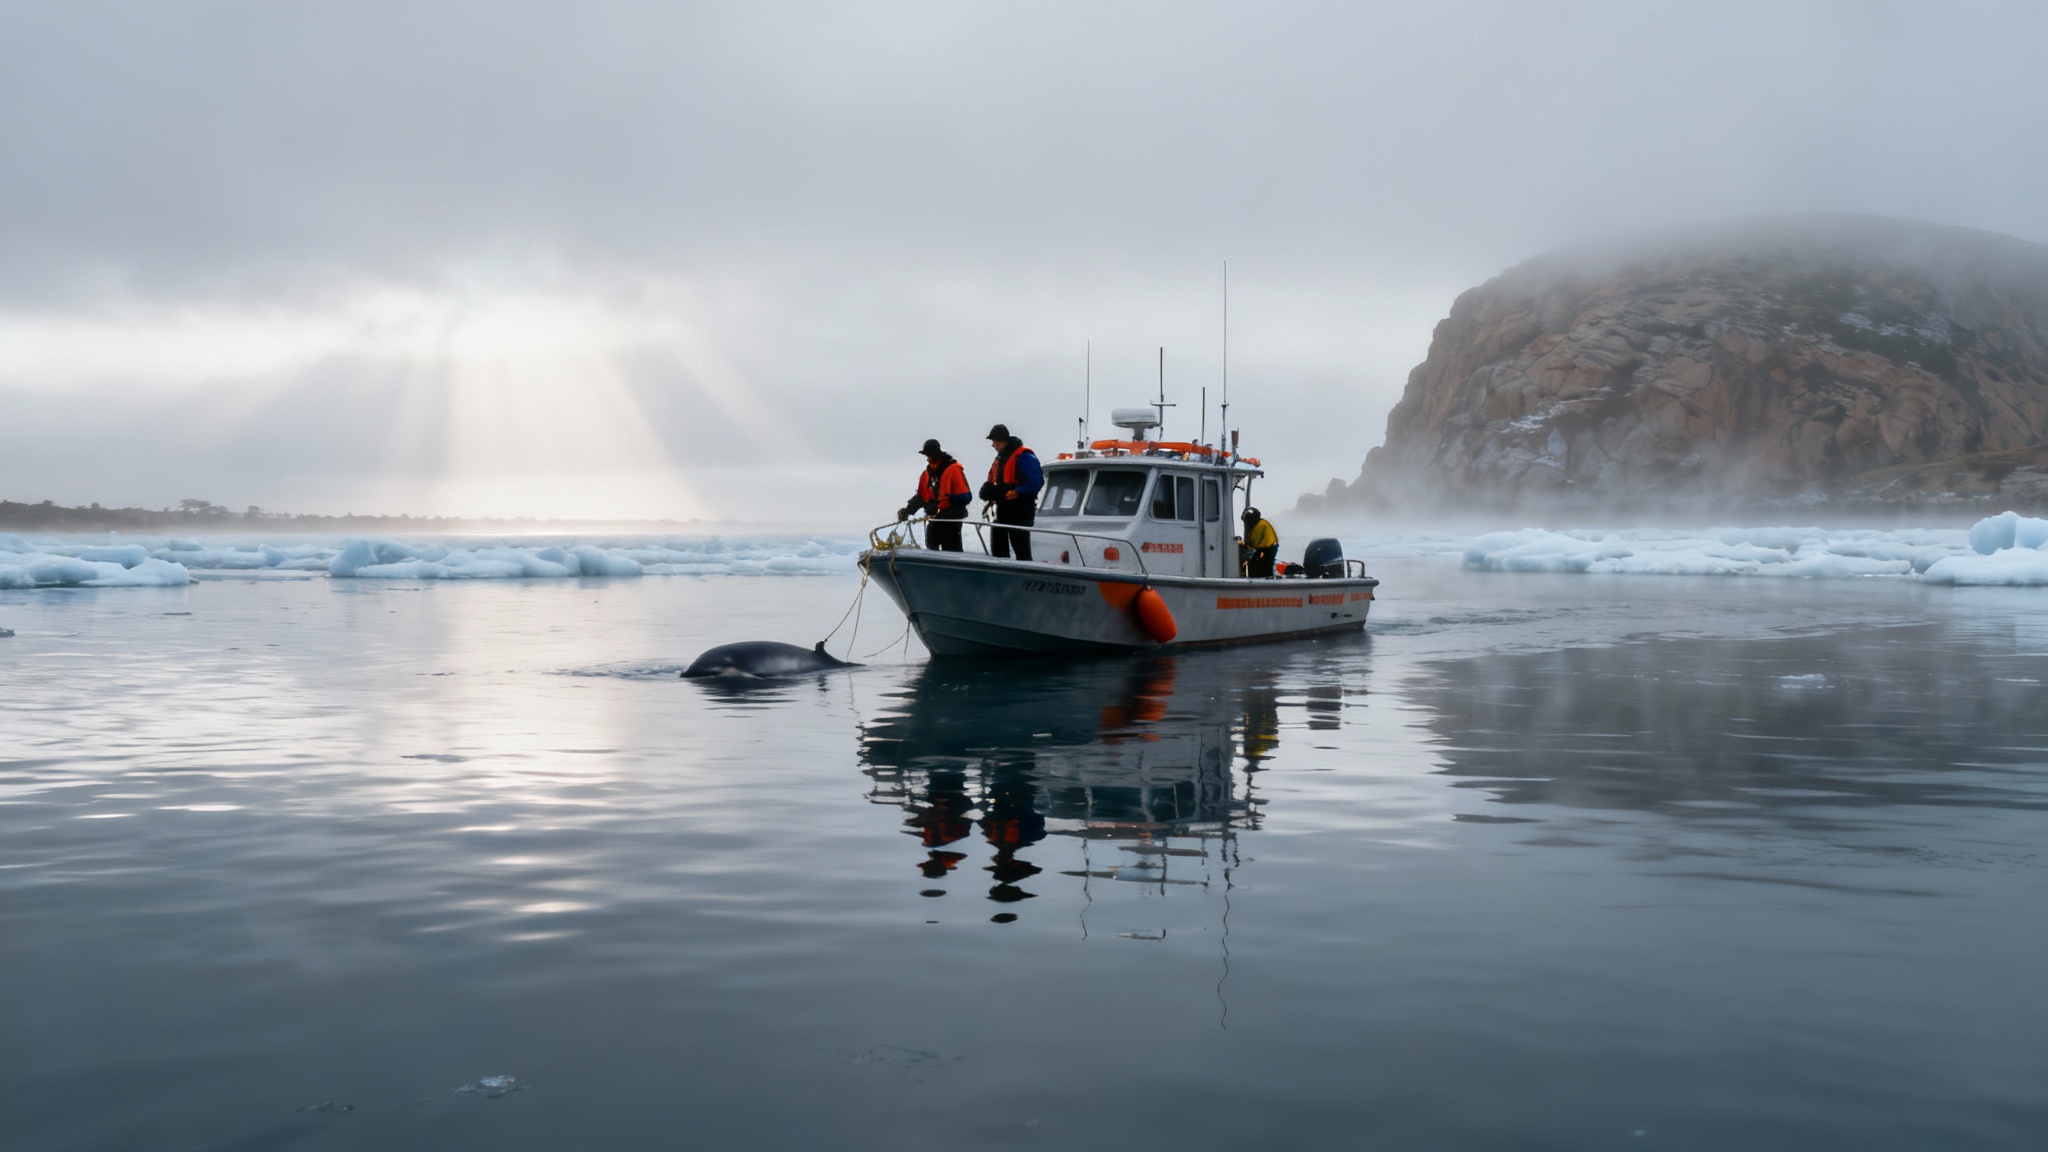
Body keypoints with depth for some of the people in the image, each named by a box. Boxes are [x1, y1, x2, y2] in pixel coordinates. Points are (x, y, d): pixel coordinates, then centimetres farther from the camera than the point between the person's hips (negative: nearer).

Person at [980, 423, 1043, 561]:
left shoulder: (1023, 456, -13)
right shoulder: (1000, 457, 17)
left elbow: (1036, 482, -20)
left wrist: (1017, 492, -25)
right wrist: (991, 492, 3)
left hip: (1021, 513, -9)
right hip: (1003, 512, 9)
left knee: (1022, 551, -6)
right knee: (999, 550, 11)